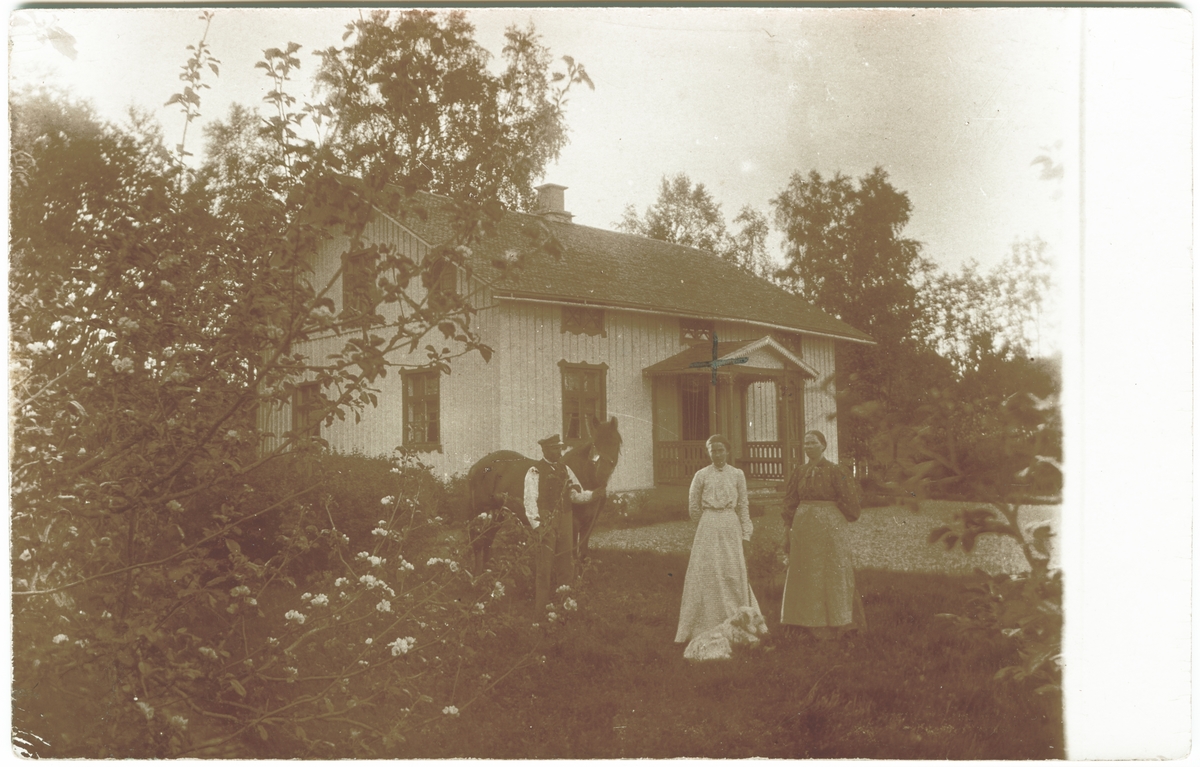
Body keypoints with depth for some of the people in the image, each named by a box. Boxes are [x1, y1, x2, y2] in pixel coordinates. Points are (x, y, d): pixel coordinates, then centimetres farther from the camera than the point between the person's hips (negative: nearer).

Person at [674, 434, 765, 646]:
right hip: (708, 529, -1)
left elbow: (743, 505, 7)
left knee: (734, 573, 0)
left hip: (731, 527, 1)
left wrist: (745, 534, 3)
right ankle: (706, 626, 2)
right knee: (706, 573, -4)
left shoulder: (737, 475, 6)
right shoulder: (701, 475, 3)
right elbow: (693, 508, 9)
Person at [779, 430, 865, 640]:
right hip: (803, 527, 5)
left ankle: (834, 622, 11)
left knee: (831, 574, 2)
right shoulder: (799, 472, 7)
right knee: (807, 575, 7)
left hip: (829, 527, -5)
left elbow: (848, 499, -6)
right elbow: (790, 502, 11)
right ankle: (814, 622, 15)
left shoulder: (834, 471, -7)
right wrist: (790, 527, 6)